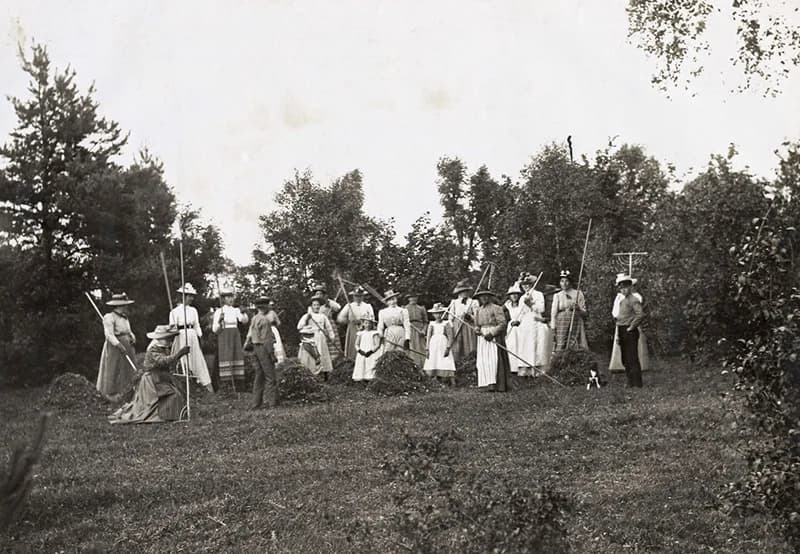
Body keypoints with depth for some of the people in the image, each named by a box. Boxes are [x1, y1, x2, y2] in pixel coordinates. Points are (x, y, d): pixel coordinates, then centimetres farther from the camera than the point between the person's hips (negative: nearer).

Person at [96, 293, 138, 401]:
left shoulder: (125, 318, 14)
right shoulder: (109, 317, -12)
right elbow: (109, 334, -20)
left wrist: (133, 338, -4)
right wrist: (119, 345, -29)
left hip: (127, 348, 8)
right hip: (114, 348, -8)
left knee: (128, 371, 7)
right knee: (113, 371, -1)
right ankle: (110, 395, 9)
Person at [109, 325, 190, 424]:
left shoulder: (165, 348, 10)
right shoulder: (153, 350, -18)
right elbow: (162, 361, -36)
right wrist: (179, 353, -40)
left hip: (163, 380, 9)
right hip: (152, 381, -9)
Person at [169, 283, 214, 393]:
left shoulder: (193, 310, 13)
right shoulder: (175, 311, 0)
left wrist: (199, 337, 9)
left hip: (193, 335, 4)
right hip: (181, 336, -4)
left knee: (198, 359, 0)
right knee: (182, 360, -3)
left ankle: (206, 383, -2)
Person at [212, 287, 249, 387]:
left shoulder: (236, 311, 12)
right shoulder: (219, 312, 0)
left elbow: (244, 321, -5)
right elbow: (215, 330, -2)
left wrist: (243, 313, -24)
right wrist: (219, 320, -20)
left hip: (235, 337, 4)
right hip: (224, 339, -4)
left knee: (238, 359, 1)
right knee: (226, 360, -10)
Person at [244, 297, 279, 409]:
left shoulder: (254, 319, 13)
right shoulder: (264, 320, -15)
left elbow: (249, 335, 16)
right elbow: (267, 339, -19)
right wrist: (272, 354, -17)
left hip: (256, 349, 9)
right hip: (264, 349, -9)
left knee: (259, 376, 12)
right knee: (270, 376, -5)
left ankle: (256, 403, 13)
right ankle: (272, 402, -6)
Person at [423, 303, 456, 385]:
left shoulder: (446, 324, 3)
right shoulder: (431, 324, 9)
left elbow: (450, 337, -2)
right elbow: (428, 337, 9)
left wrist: (448, 348, -12)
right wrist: (428, 349, 2)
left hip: (444, 348, -3)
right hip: (433, 348, 3)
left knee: (447, 366, -12)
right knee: (434, 366, -1)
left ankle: (453, 384, -15)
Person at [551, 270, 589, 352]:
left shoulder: (578, 294, 8)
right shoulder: (557, 296, 11)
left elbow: (584, 313, 7)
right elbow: (553, 313, 7)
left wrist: (577, 308, -14)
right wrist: (553, 329, -2)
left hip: (575, 324, -1)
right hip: (561, 325, 1)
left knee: (576, 348, -10)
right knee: (561, 351, -8)